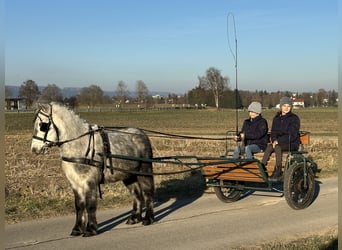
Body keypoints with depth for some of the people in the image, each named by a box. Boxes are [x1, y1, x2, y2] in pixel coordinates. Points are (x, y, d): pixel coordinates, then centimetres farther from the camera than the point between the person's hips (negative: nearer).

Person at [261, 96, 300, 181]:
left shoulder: (294, 118, -5)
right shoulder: (276, 118, 14)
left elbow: (292, 135, -13)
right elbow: (273, 132, 13)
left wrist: (278, 140, -21)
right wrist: (274, 140, -11)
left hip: (292, 143, -5)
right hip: (279, 143, 5)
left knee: (278, 147, -34)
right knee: (269, 147, -27)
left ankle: (278, 172, -33)